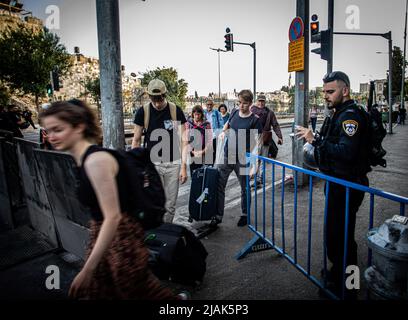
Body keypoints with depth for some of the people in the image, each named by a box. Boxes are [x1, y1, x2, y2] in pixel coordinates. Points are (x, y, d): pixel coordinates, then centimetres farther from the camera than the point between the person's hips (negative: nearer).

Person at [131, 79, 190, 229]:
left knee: (170, 206, 7)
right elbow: (136, 140, 4)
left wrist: (183, 166, -6)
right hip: (151, 164, 0)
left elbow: (183, 140, -1)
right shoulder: (143, 112, -2)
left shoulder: (176, 111, -2)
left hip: (173, 164, 1)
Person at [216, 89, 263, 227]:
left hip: (243, 159, -4)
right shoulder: (235, 112, 6)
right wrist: (223, 131, 6)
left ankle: (244, 215, 33)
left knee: (244, 188, 13)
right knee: (218, 186, 2)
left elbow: (256, 143, -10)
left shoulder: (255, 120, -8)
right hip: (226, 156, 4)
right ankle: (218, 216, 14)